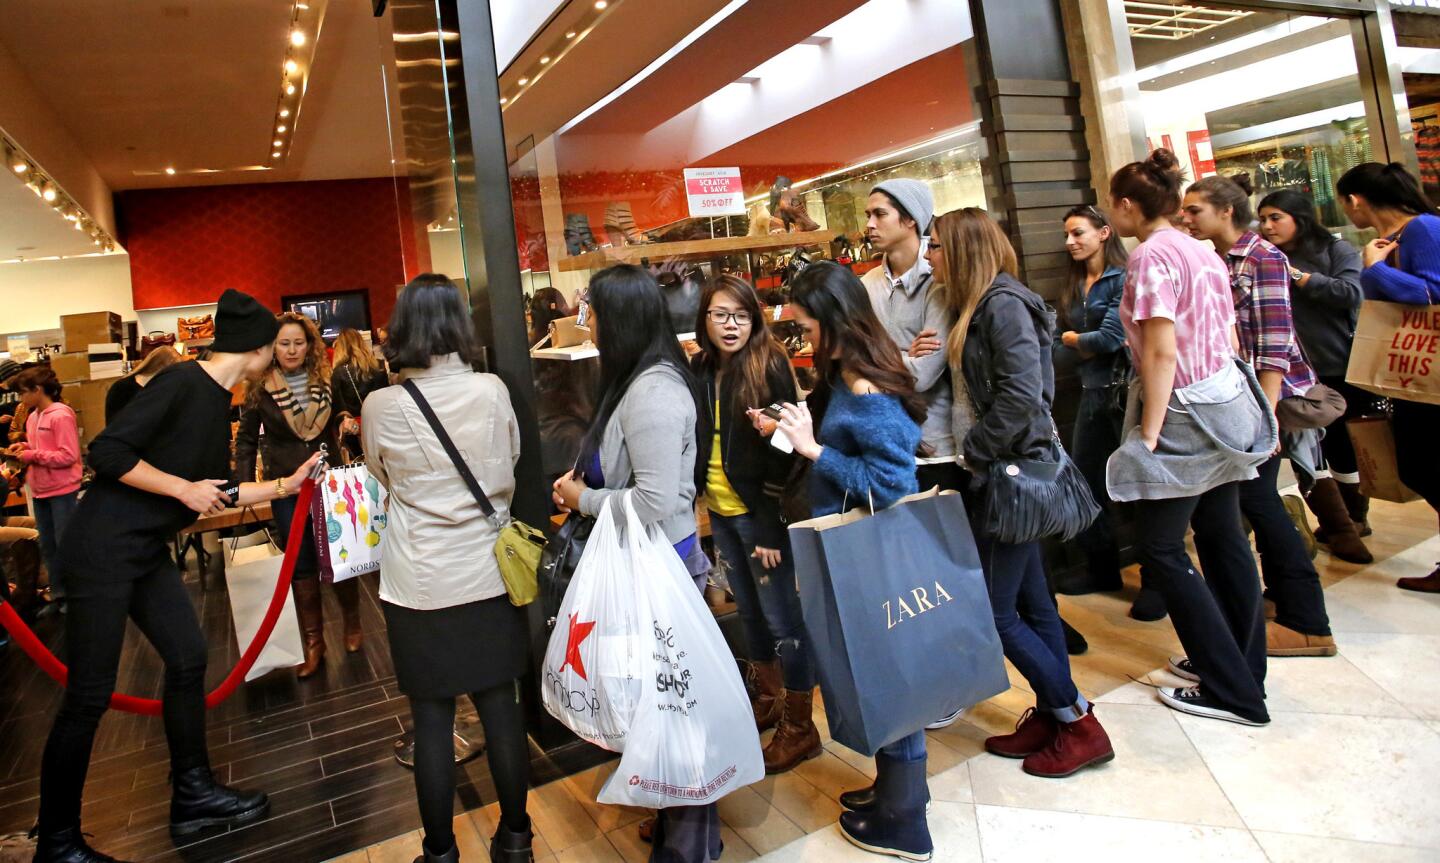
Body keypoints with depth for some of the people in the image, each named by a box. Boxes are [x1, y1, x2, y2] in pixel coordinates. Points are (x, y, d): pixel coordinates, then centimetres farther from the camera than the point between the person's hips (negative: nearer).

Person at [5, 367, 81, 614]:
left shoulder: (61, 415, -16)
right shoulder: (33, 417, 10)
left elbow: (69, 456, -20)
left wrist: (32, 456, -18)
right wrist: (23, 447, 1)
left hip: (62, 490, -9)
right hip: (40, 490, 9)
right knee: (47, 546, 16)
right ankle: (59, 593, 28)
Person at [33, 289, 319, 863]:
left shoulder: (217, 404, 11)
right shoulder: (182, 382, -17)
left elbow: (220, 493, 18)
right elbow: (107, 452, -23)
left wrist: (286, 485, 19)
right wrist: (181, 488, -17)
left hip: (147, 553, 9)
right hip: (102, 551, -9)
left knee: (188, 656, 11)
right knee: (89, 696, -1)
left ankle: (192, 795, 25)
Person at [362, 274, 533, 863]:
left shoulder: (381, 406, -11)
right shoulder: (491, 391, -7)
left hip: (419, 585, -1)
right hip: (488, 574, 2)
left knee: (432, 717, 11)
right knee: (501, 704, 13)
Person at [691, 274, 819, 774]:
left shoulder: (769, 366, -12)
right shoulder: (700, 370, 5)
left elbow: (780, 451, -15)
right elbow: (695, 443, 10)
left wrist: (769, 527, -18)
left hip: (759, 512, -6)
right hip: (721, 512, 6)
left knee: (782, 618, 2)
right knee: (750, 610, 19)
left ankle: (800, 727, 18)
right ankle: (769, 699, 38)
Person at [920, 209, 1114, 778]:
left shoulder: (1004, 304, -16)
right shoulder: (979, 307, 13)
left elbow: (1022, 394, -25)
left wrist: (976, 449, -15)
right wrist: (978, 451, 6)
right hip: (1006, 470, 10)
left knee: (994, 610, -3)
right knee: (1030, 602, 15)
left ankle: (1079, 724, 12)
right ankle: (1054, 716, 27)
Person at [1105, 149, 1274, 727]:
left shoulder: (1151, 255, -15)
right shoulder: (1203, 252, 11)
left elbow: (1161, 353, -21)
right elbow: (1228, 337, 14)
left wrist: (1149, 434, -18)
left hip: (1187, 412, -9)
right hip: (1226, 402, 9)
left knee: (1161, 546, -1)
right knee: (1222, 536, 15)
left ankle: (1232, 691, 5)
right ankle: (1241, 662, 27)